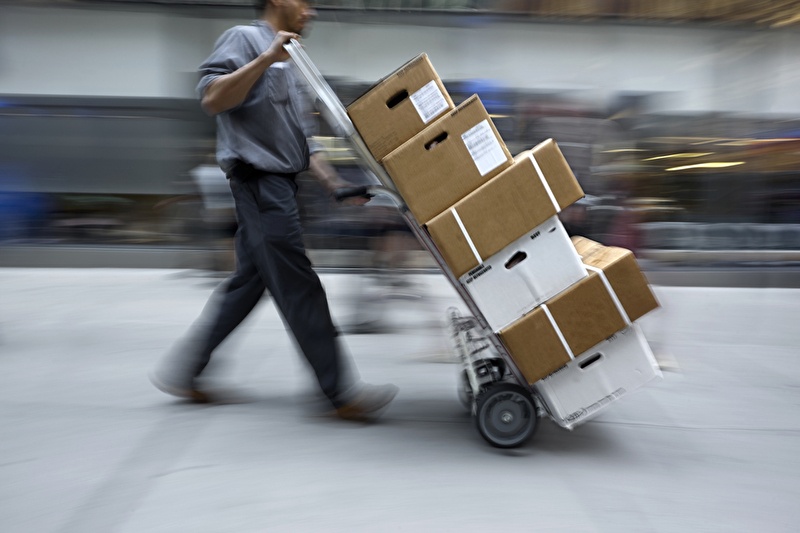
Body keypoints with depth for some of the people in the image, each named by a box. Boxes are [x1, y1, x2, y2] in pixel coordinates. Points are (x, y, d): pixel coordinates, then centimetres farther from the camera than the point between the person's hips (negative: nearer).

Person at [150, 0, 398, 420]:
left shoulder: (290, 66, 25)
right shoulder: (244, 39, -2)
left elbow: (302, 138, 24)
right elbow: (211, 98, -17)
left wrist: (334, 184, 14)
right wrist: (266, 58, -21)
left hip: (279, 184, 10)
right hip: (259, 180, -10)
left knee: (248, 282, 11)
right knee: (299, 289, -8)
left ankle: (182, 370, 22)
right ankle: (341, 393, -2)